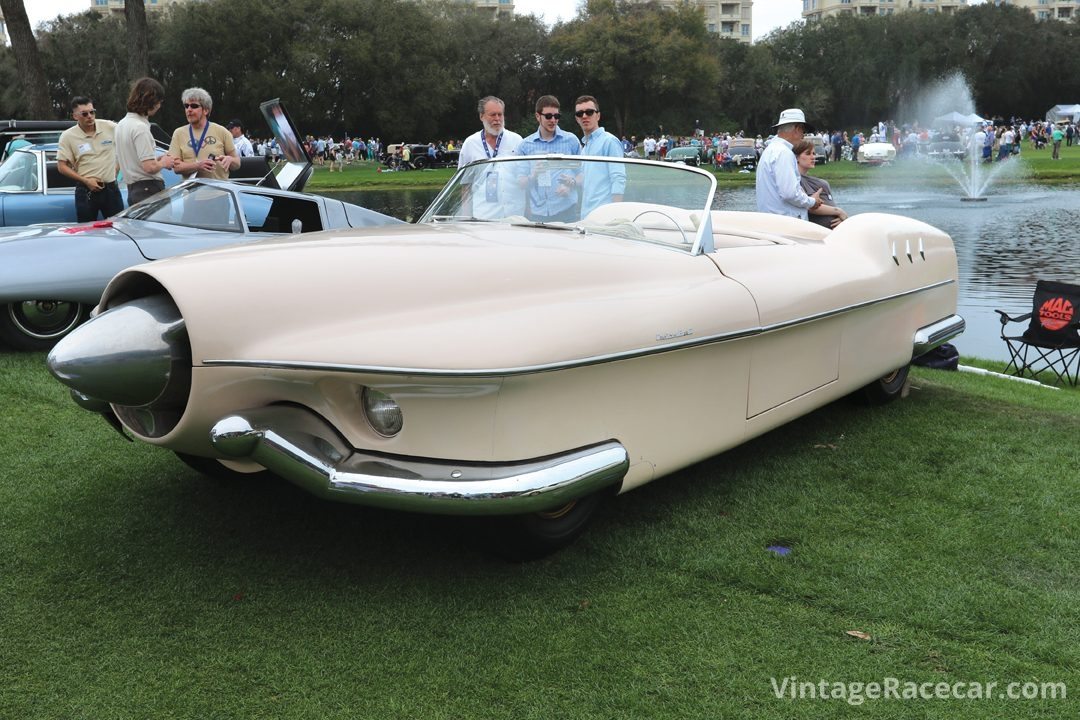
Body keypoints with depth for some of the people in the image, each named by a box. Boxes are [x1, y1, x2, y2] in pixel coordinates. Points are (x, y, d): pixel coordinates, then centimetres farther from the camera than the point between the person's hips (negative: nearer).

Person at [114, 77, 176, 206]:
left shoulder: (121, 124, 15)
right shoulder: (140, 127, -15)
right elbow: (150, 167, -21)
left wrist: (158, 159, 15)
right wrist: (163, 163, -1)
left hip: (132, 189, 10)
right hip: (148, 189, -10)